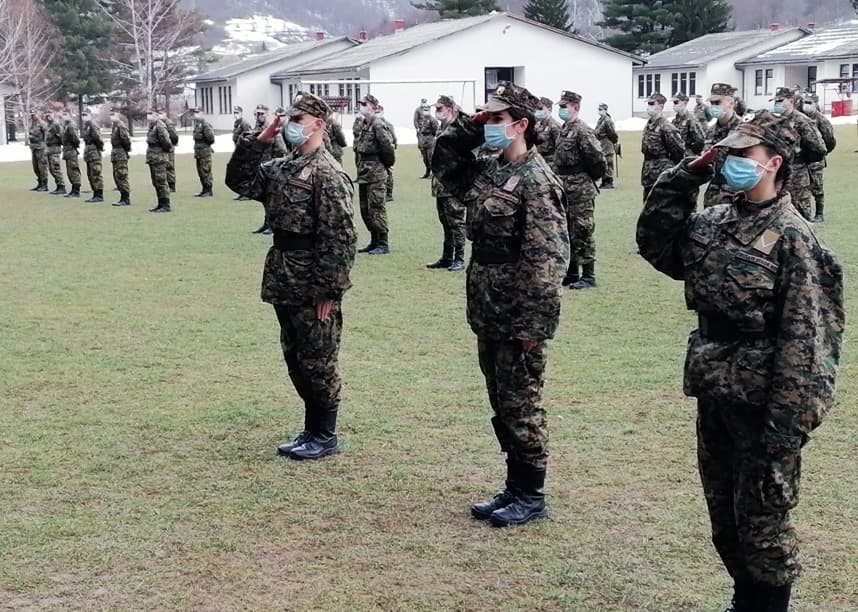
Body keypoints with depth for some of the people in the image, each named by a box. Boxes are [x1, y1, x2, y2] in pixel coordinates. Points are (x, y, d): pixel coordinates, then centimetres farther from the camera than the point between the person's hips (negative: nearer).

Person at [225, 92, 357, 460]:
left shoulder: (328, 174, -16)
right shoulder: (281, 168, 11)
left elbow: (339, 237, -19)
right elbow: (239, 180, 14)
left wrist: (329, 290, -21)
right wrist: (259, 142, 2)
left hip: (313, 288, -9)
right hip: (284, 282, 9)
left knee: (317, 362, 2)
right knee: (295, 360, 16)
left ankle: (325, 436, 14)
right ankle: (312, 430, 27)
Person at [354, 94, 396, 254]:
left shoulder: (377, 124, -14)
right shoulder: (362, 124, 12)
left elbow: (387, 145, -19)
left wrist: (386, 163, -6)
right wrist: (360, 166, 13)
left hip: (376, 175, -9)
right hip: (363, 174, 9)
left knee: (376, 208, -6)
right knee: (365, 210, 13)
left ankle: (383, 244, 0)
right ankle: (374, 242, 22)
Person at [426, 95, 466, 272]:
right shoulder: (440, 127, 15)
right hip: (440, 184, 9)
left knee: (456, 223, -3)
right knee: (445, 223, 14)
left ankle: (459, 259, 3)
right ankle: (447, 258, 21)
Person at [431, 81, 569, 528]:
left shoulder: (537, 180, -16)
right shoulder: (486, 172, 10)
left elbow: (545, 257, -20)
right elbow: (442, 161, 26)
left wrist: (533, 324, -22)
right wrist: (466, 127, 8)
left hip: (519, 318, -9)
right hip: (488, 313, 9)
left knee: (521, 406, 1)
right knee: (501, 405, 15)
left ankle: (531, 495, 13)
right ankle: (514, 488, 26)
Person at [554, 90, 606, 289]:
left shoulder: (582, 131, -15)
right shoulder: (563, 129, 12)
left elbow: (598, 159, -20)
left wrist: (591, 178, -6)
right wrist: (560, 182, 13)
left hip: (581, 191, -9)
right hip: (565, 190, 9)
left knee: (582, 233, -4)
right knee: (567, 232, 14)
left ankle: (588, 276, 2)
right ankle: (572, 273, 23)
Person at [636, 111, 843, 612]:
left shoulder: (792, 237, -14)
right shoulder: (712, 223, 6)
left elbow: (803, 340, -17)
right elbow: (656, 243, 16)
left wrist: (785, 428, -21)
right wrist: (684, 179, 4)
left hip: (762, 401, -7)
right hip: (714, 392, 7)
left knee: (762, 520, 4)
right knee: (723, 515, 18)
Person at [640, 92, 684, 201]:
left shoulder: (666, 127, -16)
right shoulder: (649, 125, 11)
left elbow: (679, 149, -15)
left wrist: (668, 164, -3)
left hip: (661, 176, -9)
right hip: (648, 176, 9)